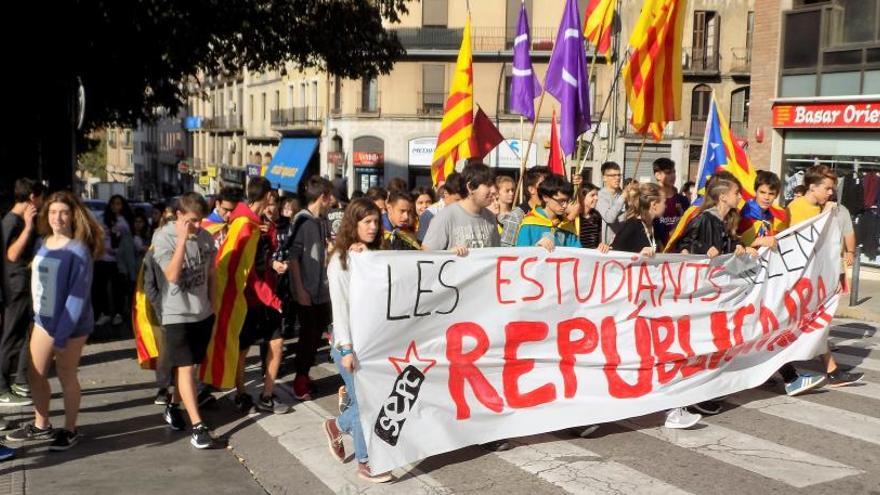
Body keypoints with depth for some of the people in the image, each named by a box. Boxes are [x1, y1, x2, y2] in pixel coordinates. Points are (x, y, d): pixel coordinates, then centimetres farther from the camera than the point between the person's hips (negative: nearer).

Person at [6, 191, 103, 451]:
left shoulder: (78, 250, -18)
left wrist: (61, 334, -23)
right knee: (35, 375, 15)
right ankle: (41, 426, 34)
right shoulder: (44, 243, 4)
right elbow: (39, 280, 11)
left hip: (70, 324, -7)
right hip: (43, 319, 7)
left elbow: (78, 295, -21)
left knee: (66, 377, 7)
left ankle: (69, 430, 25)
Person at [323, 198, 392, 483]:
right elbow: (340, 307, -13)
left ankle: (337, 425, 36)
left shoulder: (375, 255, 9)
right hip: (350, 342, -6)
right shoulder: (340, 259, -8)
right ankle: (364, 463, 18)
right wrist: (347, 349, -16)